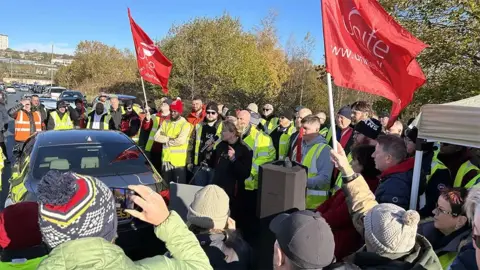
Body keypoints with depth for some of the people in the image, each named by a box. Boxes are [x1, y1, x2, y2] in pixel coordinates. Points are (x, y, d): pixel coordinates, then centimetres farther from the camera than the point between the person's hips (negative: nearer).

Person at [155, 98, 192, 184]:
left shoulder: (185, 124, -8)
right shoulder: (166, 122, 9)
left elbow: (180, 141, -21)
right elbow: (157, 136, 0)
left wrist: (165, 140, -8)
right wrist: (169, 138, -11)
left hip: (179, 161, -5)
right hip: (166, 159, 5)